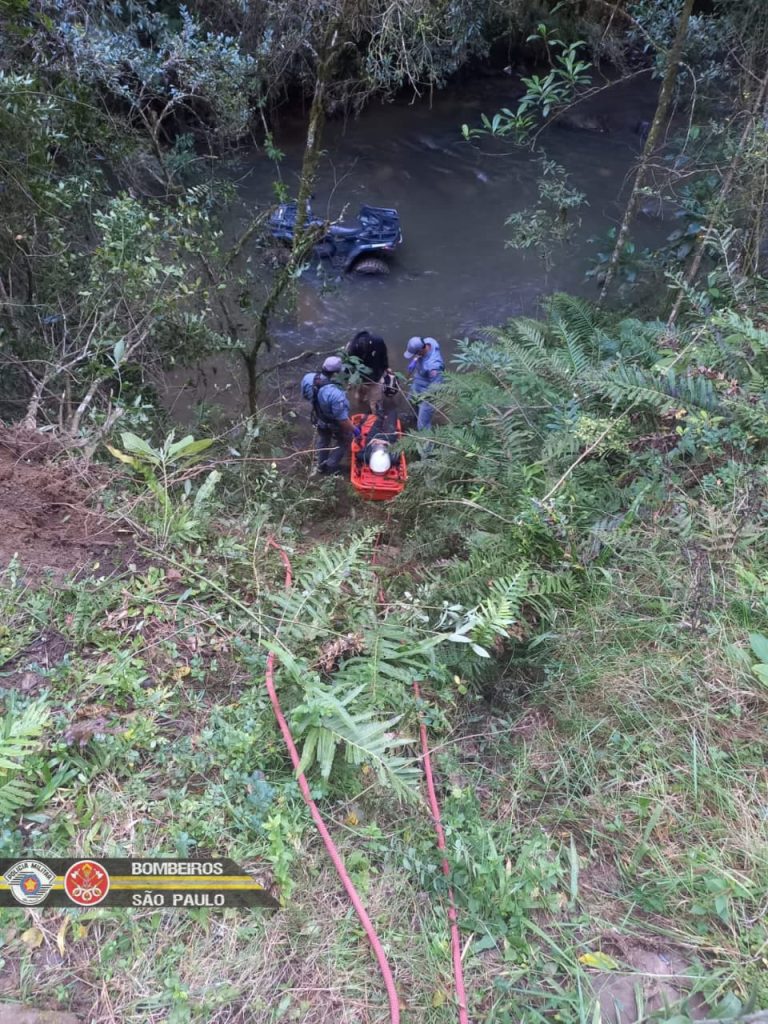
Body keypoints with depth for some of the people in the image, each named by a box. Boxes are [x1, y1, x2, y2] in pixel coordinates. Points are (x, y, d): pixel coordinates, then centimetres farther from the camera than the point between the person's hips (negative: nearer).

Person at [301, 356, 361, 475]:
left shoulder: (308, 378, -26)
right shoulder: (335, 394, -45)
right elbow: (342, 419, -33)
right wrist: (354, 429, -15)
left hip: (319, 419, 6)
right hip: (335, 424, -6)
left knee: (323, 440, 34)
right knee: (344, 441, 28)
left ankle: (321, 465, 56)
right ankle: (331, 466, 43)